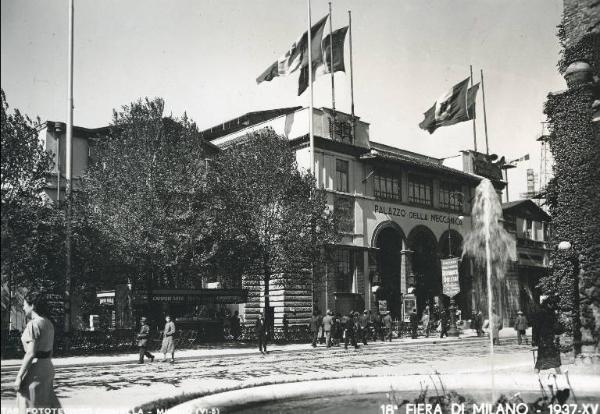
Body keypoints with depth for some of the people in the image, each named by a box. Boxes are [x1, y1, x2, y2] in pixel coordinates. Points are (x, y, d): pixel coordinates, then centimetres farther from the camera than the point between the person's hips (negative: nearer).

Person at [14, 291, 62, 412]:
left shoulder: (33, 324, -16)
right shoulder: (48, 323, 11)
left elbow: (31, 354, -20)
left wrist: (19, 376, -16)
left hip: (35, 370, -9)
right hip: (48, 367, 9)